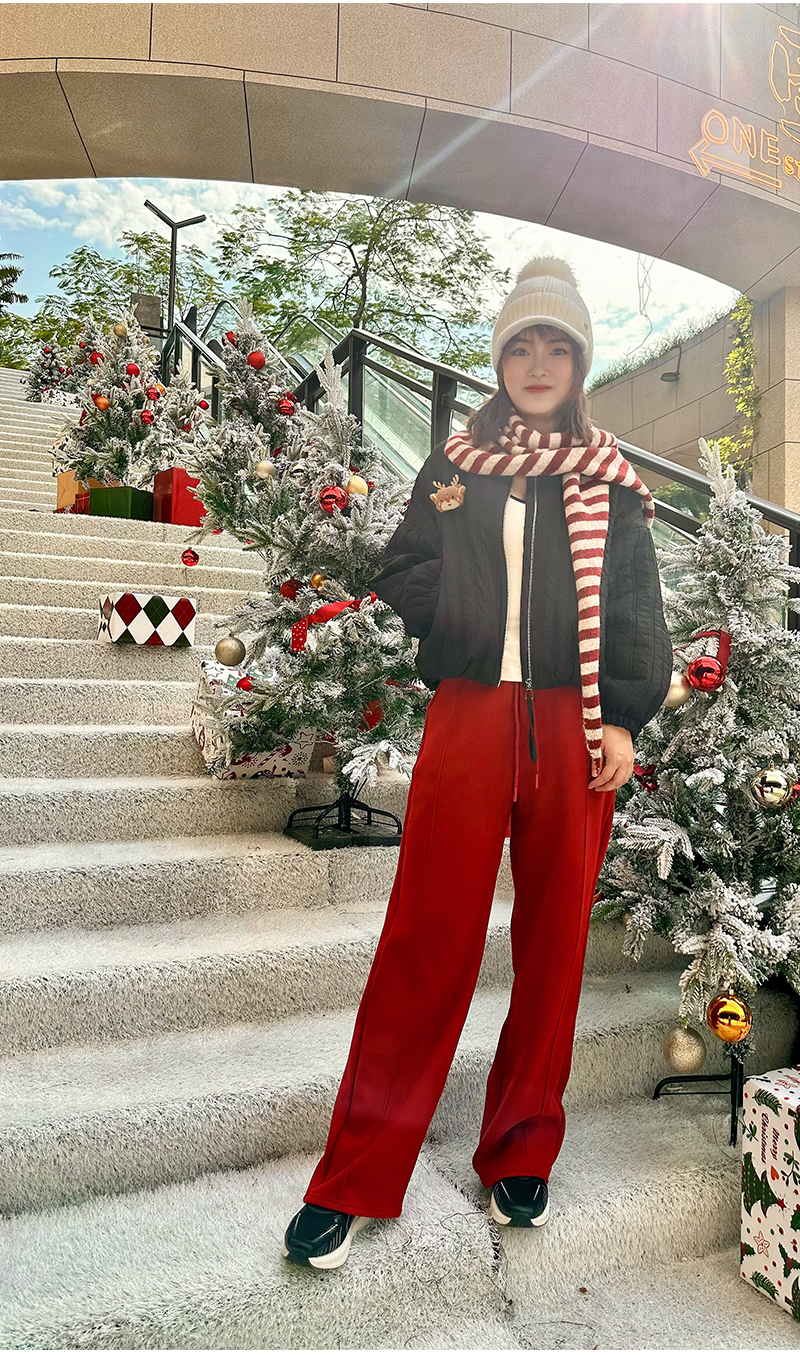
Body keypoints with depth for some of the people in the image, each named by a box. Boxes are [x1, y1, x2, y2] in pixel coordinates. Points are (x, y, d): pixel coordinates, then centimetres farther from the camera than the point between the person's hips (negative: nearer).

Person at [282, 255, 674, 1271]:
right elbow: (400, 572, 15)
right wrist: (456, 602, -2)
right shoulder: (455, 463, 13)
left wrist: (624, 719, -2)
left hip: (572, 722, 1)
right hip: (469, 712, 0)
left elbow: (635, 607, 7)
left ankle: (520, 1153, 26)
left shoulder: (610, 477, 12)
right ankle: (355, 1177, 11)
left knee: (553, 940, 7)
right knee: (427, 937, -2)